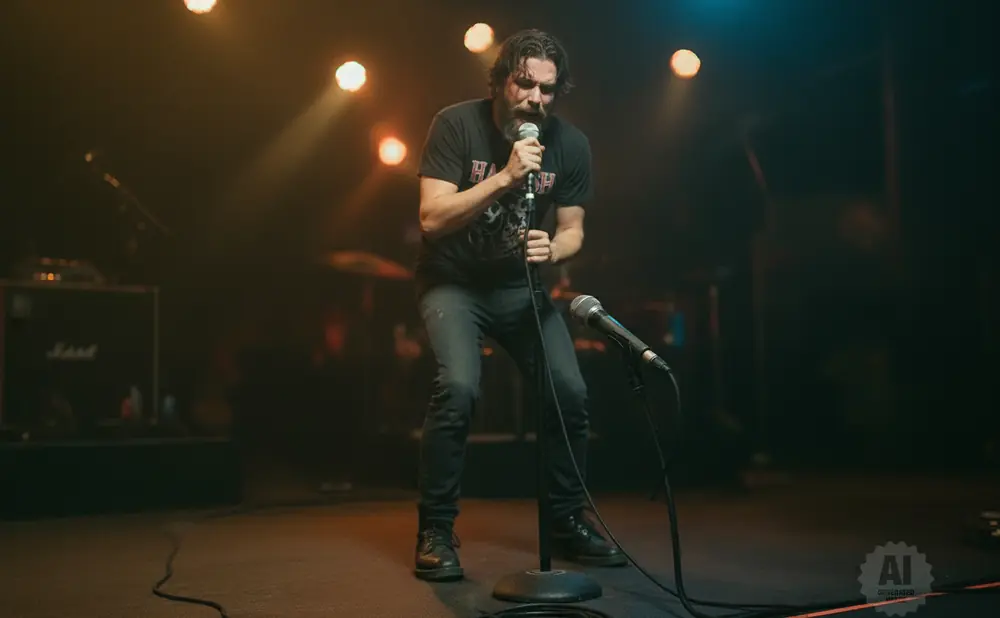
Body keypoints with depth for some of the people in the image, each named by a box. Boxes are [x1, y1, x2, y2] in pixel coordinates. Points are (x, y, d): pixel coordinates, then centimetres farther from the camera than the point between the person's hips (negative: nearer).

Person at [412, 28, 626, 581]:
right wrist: (505, 177, -33)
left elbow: (572, 230, 0)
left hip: (521, 283, 4)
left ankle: (567, 523, 11)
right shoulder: (456, 124, -16)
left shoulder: (570, 143, -6)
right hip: (453, 280, -3)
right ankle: (435, 531, -10)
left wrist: (552, 251, -24)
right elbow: (432, 218, -23)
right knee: (459, 386, -27)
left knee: (570, 391, -11)